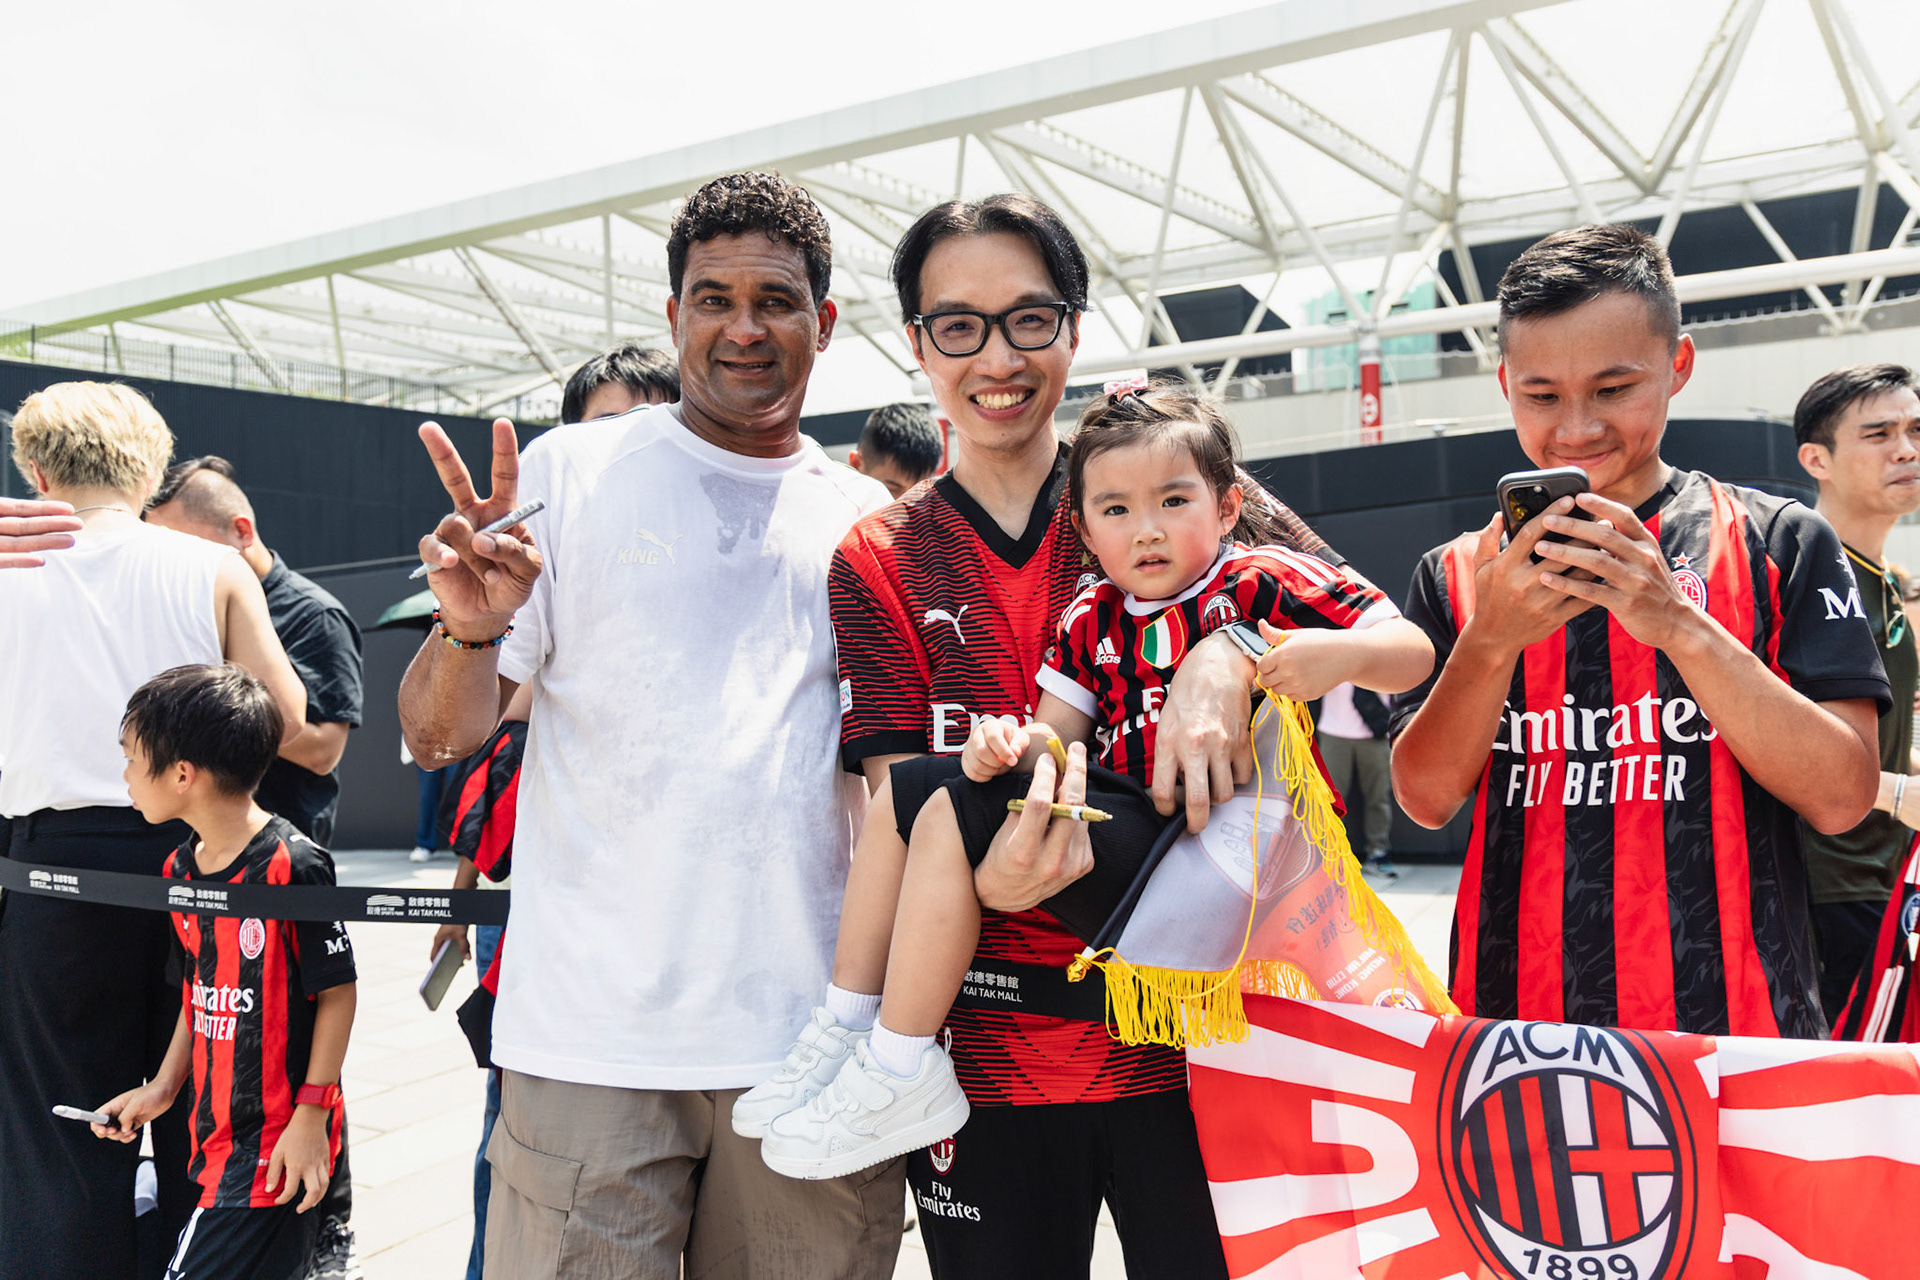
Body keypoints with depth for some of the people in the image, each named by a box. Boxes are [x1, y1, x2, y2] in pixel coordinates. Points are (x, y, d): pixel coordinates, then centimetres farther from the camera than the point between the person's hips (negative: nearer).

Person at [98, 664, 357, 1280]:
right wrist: (163, 1087, 11)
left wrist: (310, 1116, -14)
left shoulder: (293, 865, -19)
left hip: (277, 1142, -8)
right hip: (215, 1132, 8)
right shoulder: (180, 869, 7)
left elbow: (336, 992, -14)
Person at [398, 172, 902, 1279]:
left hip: (814, 1041, 3)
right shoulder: (570, 471, 3)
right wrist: (470, 631, -20)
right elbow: (440, 738, 0)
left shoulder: (868, 520, 10)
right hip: (595, 1041, -2)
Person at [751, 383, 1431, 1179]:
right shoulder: (1092, 621, 13)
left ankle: (902, 1074, -11)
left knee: (959, 815, -19)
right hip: (1124, 822, 8)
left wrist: (1338, 653, -28)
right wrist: (1012, 744, -14)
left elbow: (1414, 652, -6)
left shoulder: (1265, 584, -3)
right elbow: (1057, 736, 10)